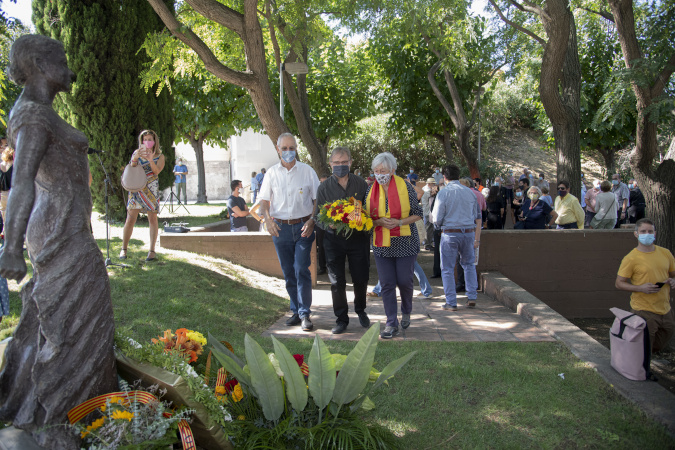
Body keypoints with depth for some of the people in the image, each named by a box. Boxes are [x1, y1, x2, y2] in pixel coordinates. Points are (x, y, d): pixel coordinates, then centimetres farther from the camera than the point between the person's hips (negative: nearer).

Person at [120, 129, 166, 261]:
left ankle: (152, 250, 2)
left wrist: (151, 160, -29)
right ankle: (124, 249, 4)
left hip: (151, 190, -1)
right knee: (130, 218, -3)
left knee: (152, 218, -2)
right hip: (136, 189, 1)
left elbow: (156, 171, -11)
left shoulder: (159, 156, 6)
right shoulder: (137, 153, 10)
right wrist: (135, 159, -20)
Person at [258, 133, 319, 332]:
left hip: (303, 226, -2)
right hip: (280, 228, 3)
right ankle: (296, 311, 19)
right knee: (288, 273, 8)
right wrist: (267, 218, -9)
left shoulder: (307, 171, 3)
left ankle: (305, 314, -2)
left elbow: (317, 199, 5)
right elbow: (264, 200, 10)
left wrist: (312, 220, -10)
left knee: (302, 270, -9)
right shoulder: (272, 173, 8)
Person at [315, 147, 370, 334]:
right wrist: (330, 224, -21)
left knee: (361, 279, 8)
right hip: (334, 239, 0)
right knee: (337, 282, 3)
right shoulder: (324, 187, 2)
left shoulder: (361, 183, 4)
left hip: (358, 237, 1)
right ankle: (341, 319, 18)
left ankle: (360, 311, 34)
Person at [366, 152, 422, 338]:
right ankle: (391, 323, 11)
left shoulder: (405, 187, -6)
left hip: (405, 243, -2)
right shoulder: (371, 190, 3)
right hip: (381, 244, 2)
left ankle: (406, 312, 32)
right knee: (386, 284, 1)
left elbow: (418, 214, -2)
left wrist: (400, 222, -17)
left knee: (404, 281, 2)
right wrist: (380, 222, -14)